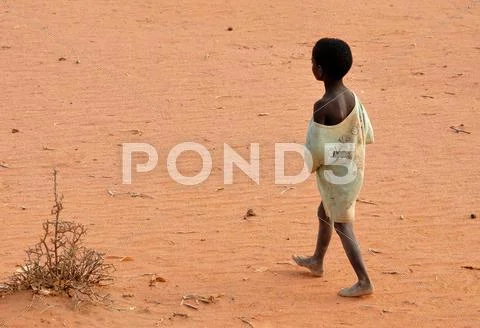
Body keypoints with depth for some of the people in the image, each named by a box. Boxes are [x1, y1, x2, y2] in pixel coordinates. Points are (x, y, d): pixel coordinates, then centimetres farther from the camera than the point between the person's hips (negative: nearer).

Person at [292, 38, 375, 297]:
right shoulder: (352, 98, -4)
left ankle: (363, 281, 6)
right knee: (325, 214, 26)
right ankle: (317, 261, 44)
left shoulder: (323, 107, -27)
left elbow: (315, 149, -23)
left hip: (334, 175, -8)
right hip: (353, 169, 8)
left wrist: (308, 166, -3)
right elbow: (367, 135, 4)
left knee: (342, 225, 4)